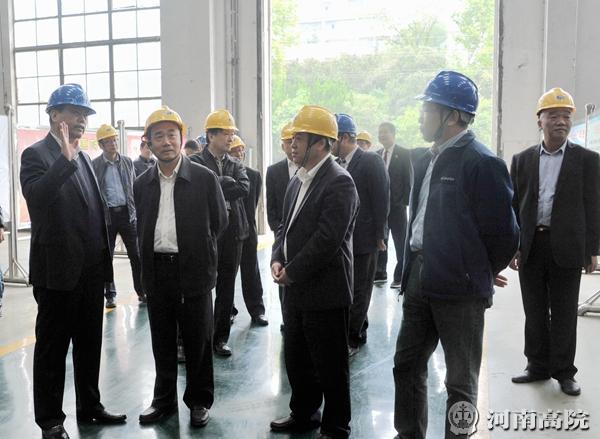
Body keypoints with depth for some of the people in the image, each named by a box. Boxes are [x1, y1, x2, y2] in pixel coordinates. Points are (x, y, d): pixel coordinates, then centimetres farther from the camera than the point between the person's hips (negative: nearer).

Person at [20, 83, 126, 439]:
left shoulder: (84, 158, 14)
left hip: (91, 270, 7)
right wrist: (65, 159, -36)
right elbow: (35, 197, -28)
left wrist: (104, 258, 14)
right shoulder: (36, 155, -9)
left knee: (90, 343, 16)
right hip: (58, 271, -7)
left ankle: (89, 406, 30)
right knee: (53, 347, 6)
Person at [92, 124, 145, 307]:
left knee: (136, 255, 3)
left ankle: (142, 292, 13)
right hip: (106, 214, -2)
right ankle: (110, 295, 18)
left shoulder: (127, 162, 8)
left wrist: (136, 211, 6)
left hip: (127, 212, 2)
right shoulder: (94, 165, -2)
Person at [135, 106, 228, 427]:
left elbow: (219, 222, 3)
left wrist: (198, 251, 7)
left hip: (193, 270, -3)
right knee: (162, 342, 14)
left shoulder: (205, 178, -5)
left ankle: (199, 401, 24)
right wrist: (148, 266, 8)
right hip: (156, 271, 3)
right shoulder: (142, 184, 6)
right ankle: (164, 400, 29)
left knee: (198, 341, 7)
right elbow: (142, 228, 13)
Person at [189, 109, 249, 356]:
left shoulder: (236, 164, 11)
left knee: (226, 289, 10)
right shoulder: (195, 162, -2)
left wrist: (217, 186, -12)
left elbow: (244, 188, -7)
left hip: (232, 232, 4)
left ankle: (220, 337, 21)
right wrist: (228, 182, -13)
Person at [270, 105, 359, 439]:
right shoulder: (299, 180, 12)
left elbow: (327, 239, -22)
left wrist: (292, 272, -15)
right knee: (296, 358, 19)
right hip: (296, 288, 8)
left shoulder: (339, 182, -15)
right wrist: (278, 260, 0)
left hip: (325, 290, -8)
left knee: (330, 365, 6)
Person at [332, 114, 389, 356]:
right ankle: (358, 332, 30)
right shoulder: (336, 164, 7)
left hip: (362, 239, -6)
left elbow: (381, 201, -12)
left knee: (358, 291, 5)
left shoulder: (371, 161, -11)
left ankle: (352, 339, 14)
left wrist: (379, 236, -12)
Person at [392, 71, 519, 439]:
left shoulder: (482, 163, -15)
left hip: (459, 287, -8)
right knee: (407, 364, 18)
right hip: (420, 278, 8)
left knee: (461, 379, 9)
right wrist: (415, 267, 12)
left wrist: (482, 275, -1)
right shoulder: (425, 159, 9)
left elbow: (504, 233, -13)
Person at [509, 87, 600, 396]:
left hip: (566, 248, -2)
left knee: (564, 314, 7)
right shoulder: (522, 160, 7)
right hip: (530, 246, 2)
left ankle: (564, 371, 20)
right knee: (534, 312, 11)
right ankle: (538, 366, 24)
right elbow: (514, 205, 7)